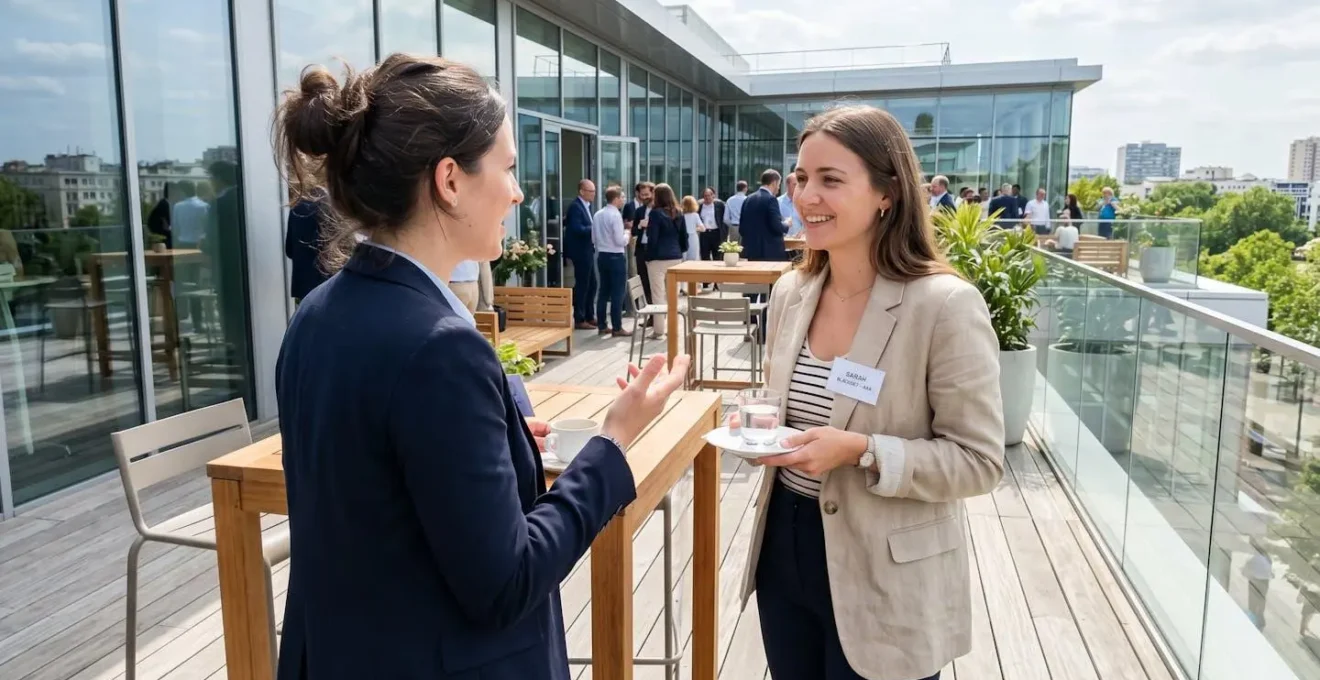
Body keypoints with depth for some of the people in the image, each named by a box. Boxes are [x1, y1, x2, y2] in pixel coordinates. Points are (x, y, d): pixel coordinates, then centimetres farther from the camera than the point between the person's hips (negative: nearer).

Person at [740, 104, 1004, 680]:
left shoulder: (946, 306, -18)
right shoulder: (789, 292, 1)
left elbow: (980, 461, -15)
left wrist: (861, 451, -26)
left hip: (883, 579, -5)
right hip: (785, 549, 6)